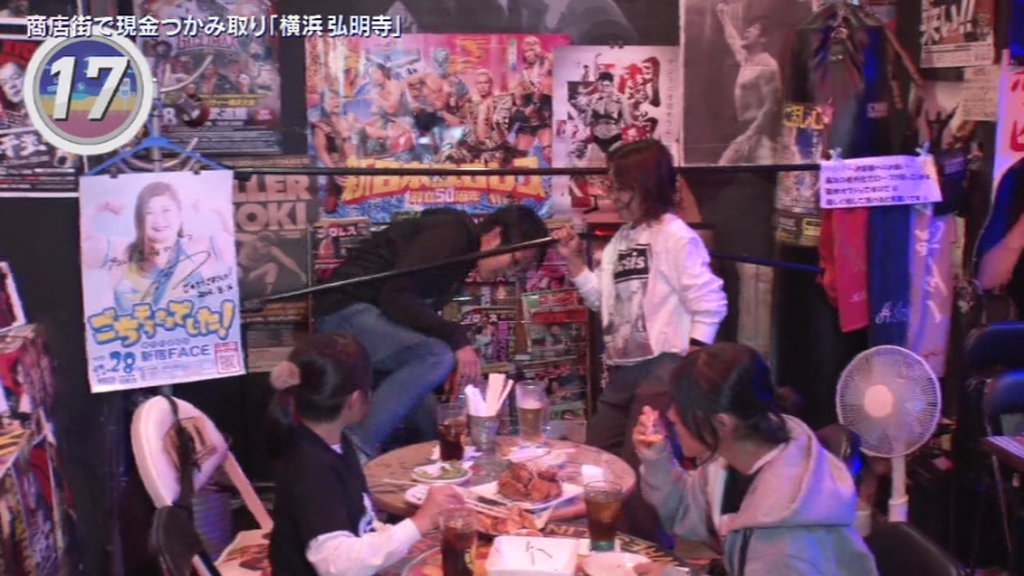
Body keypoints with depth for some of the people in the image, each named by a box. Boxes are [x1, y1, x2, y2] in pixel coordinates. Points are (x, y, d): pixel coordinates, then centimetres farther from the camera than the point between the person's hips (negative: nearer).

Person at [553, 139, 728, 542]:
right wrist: (573, 259, 6)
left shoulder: (675, 237, -11)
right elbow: (603, 299, 16)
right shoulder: (622, 239, 15)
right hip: (623, 369, 9)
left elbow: (709, 304, -15)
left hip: (662, 368, -9)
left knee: (639, 466, -6)